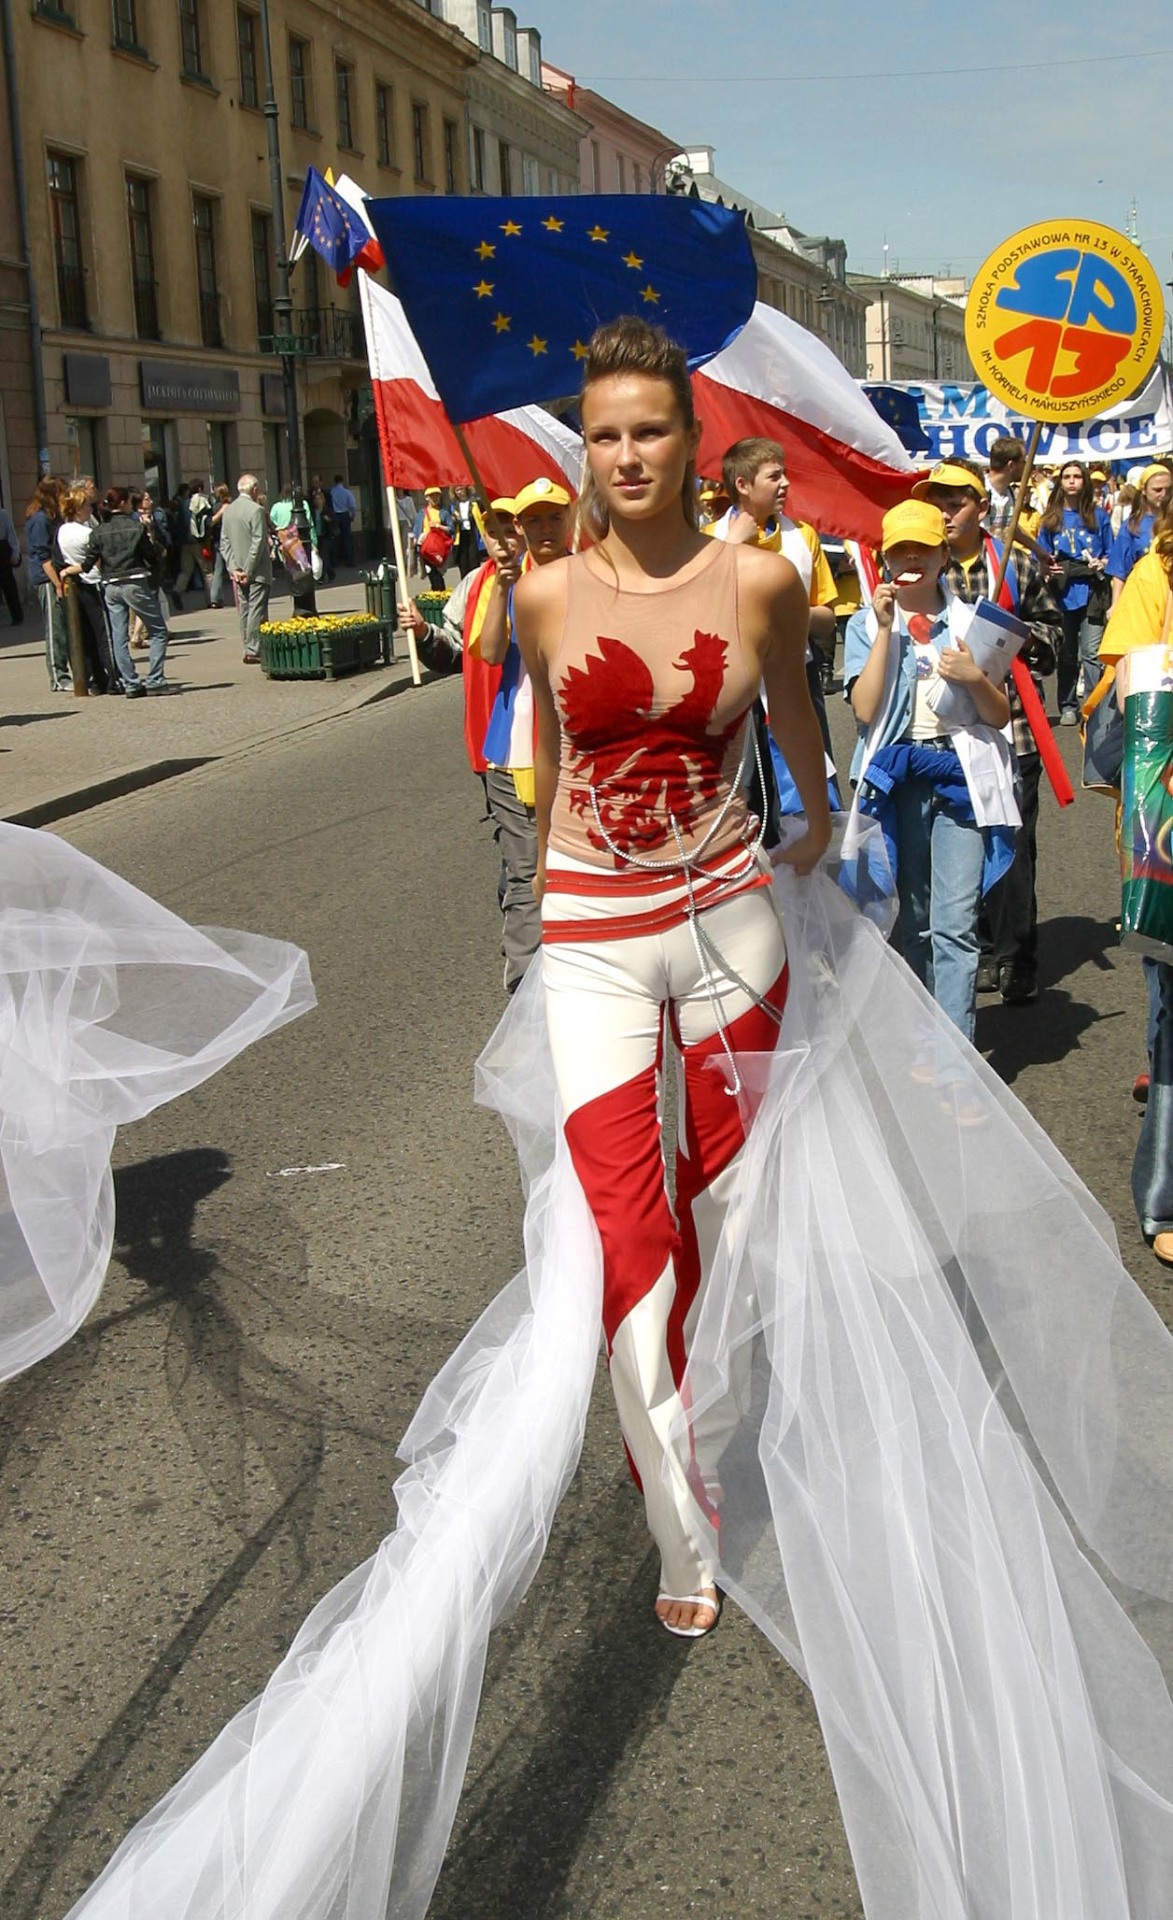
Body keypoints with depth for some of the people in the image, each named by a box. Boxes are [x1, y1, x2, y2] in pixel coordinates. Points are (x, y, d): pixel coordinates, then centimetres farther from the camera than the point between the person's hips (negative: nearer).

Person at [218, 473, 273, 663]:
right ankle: (254, 650, -6)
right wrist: (248, 570, -13)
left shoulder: (228, 510, 8)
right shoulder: (256, 510, -13)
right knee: (257, 610, -5)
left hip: (238, 571, 7)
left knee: (244, 610, 12)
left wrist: (233, 568, 3)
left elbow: (224, 542, 7)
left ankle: (248, 649, 14)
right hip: (257, 570, -7)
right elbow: (258, 542, -18)